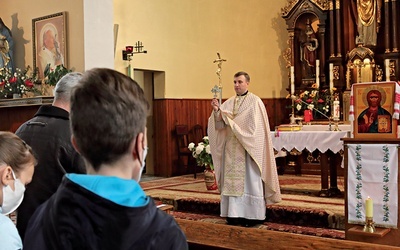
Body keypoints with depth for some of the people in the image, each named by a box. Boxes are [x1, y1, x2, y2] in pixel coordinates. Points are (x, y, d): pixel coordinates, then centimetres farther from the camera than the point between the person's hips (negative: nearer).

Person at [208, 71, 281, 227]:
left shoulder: (255, 102, -4)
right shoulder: (229, 103, 11)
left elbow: (253, 126, -13)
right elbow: (220, 124, 2)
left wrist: (229, 119, -11)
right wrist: (216, 111, -18)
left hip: (248, 149, -5)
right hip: (232, 149, 5)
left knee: (249, 180, -2)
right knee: (233, 180, 4)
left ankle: (252, 215, 3)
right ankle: (235, 214, 9)